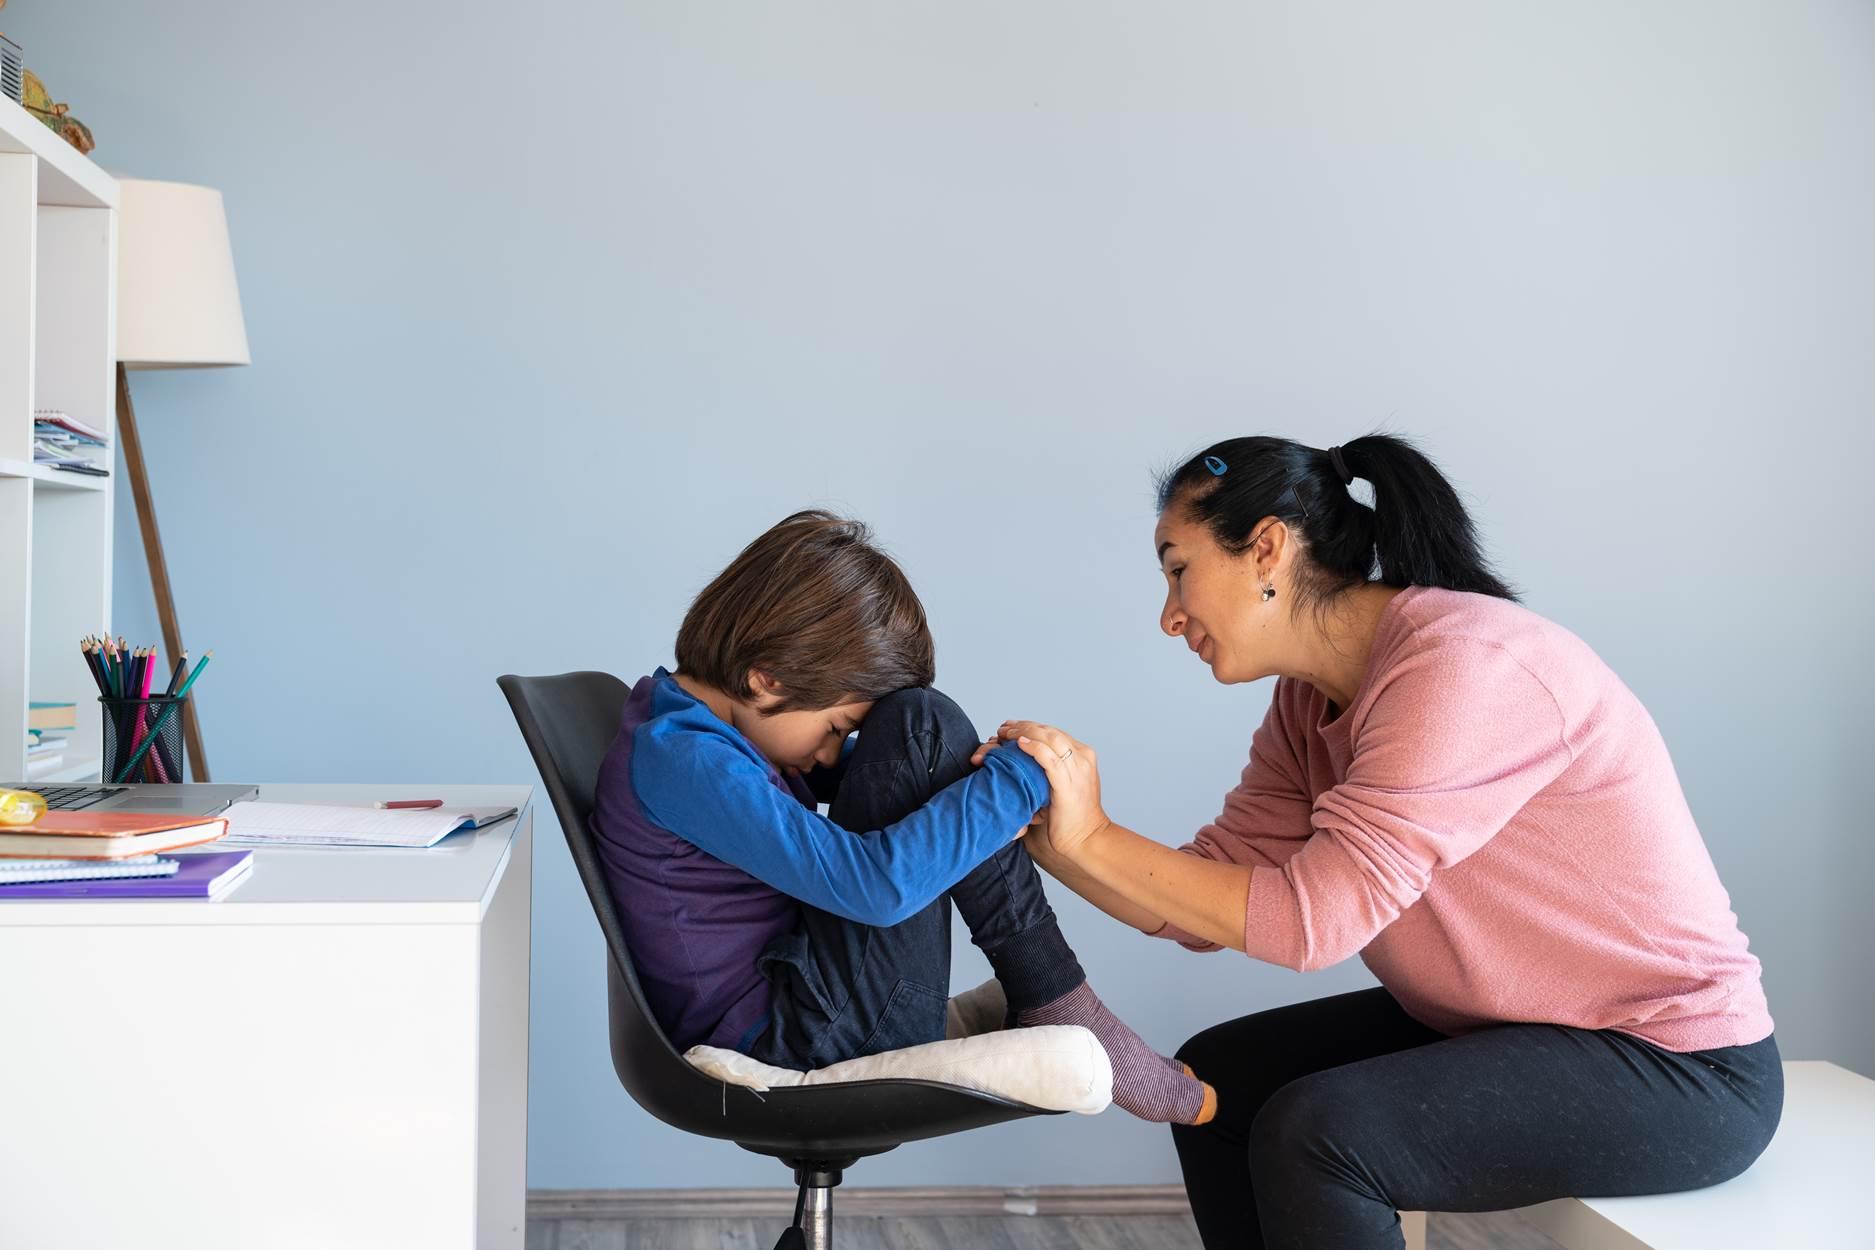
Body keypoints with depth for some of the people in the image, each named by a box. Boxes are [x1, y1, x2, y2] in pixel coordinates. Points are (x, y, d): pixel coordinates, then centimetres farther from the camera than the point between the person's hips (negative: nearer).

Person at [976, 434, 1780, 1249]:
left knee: (1315, 1132, -24)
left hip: (1677, 1066, -9)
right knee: (1216, 1079, 7)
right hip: (1505, 1028, 9)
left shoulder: (1465, 666, -27)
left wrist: (1094, 837, -24)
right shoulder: (1312, 700, 1)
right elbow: (1217, 895, -1)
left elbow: (1312, 917, -29)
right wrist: (1043, 838, -12)